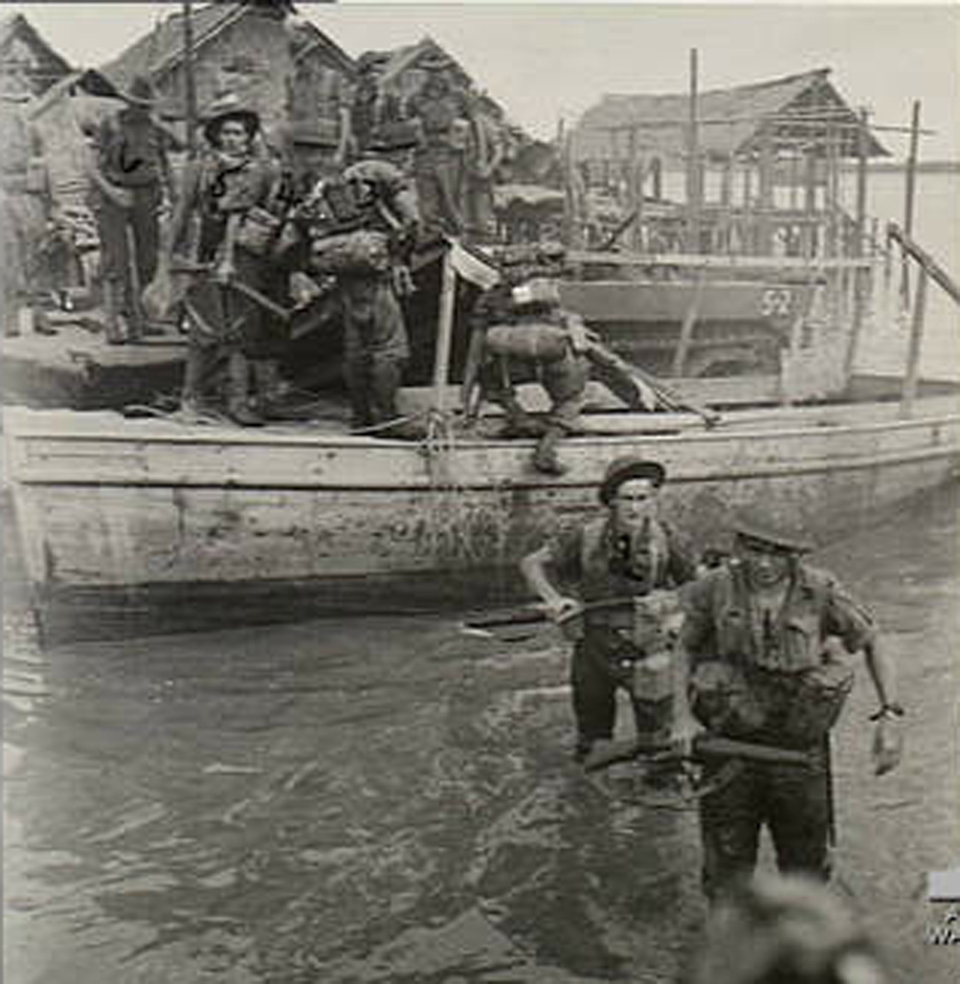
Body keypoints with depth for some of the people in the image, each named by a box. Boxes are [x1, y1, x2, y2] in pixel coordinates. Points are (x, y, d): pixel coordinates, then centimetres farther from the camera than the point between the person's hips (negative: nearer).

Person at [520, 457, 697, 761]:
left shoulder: (665, 538, -9)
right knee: (592, 747, 16)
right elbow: (531, 563, 0)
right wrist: (553, 599, -14)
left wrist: (670, 602, -14)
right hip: (594, 648, 1)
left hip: (648, 649, -1)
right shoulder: (588, 537, -9)